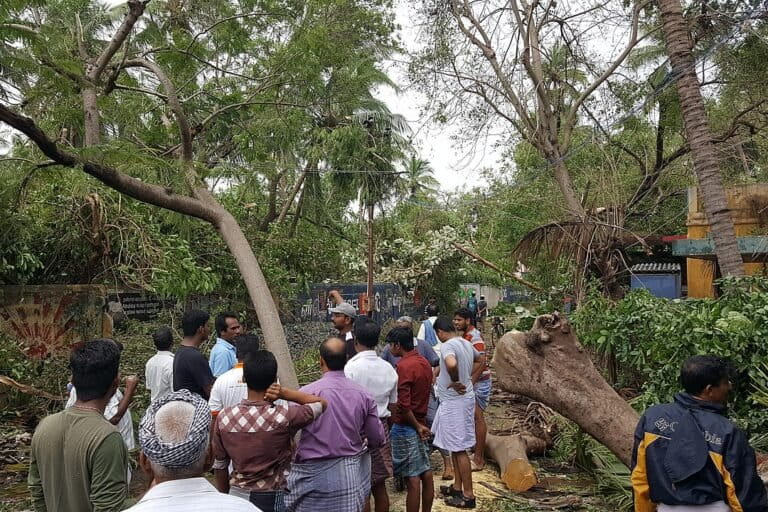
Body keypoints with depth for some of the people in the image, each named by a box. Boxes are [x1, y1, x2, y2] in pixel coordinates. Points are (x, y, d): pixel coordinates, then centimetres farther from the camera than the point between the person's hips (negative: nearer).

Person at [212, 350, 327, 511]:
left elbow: (219, 466, 0)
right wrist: (284, 393, -13)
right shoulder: (284, 417, -22)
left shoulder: (224, 418, -11)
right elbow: (322, 403, -5)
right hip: (272, 499, -3)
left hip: (236, 496, 3)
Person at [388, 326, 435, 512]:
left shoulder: (404, 366, -19)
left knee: (412, 478, -1)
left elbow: (403, 404, -23)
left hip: (406, 427, -8)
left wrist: (417, 426, -11)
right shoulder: (424, 362, 6)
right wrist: (420, 424, 15)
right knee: (426, 473, 13)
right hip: (421, 423, 8)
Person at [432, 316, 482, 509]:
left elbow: (451, 364, -42)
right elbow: (478, 359, 27)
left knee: (459, 448, 0)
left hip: (454, 401, -9)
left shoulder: (447, 345, -20)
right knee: (454, 446, 19)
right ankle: (457, 487, 30)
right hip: (461, 399, 9)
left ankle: (468, 495, 8)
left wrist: (455, 382, -24)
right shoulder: (466, 343, 8)